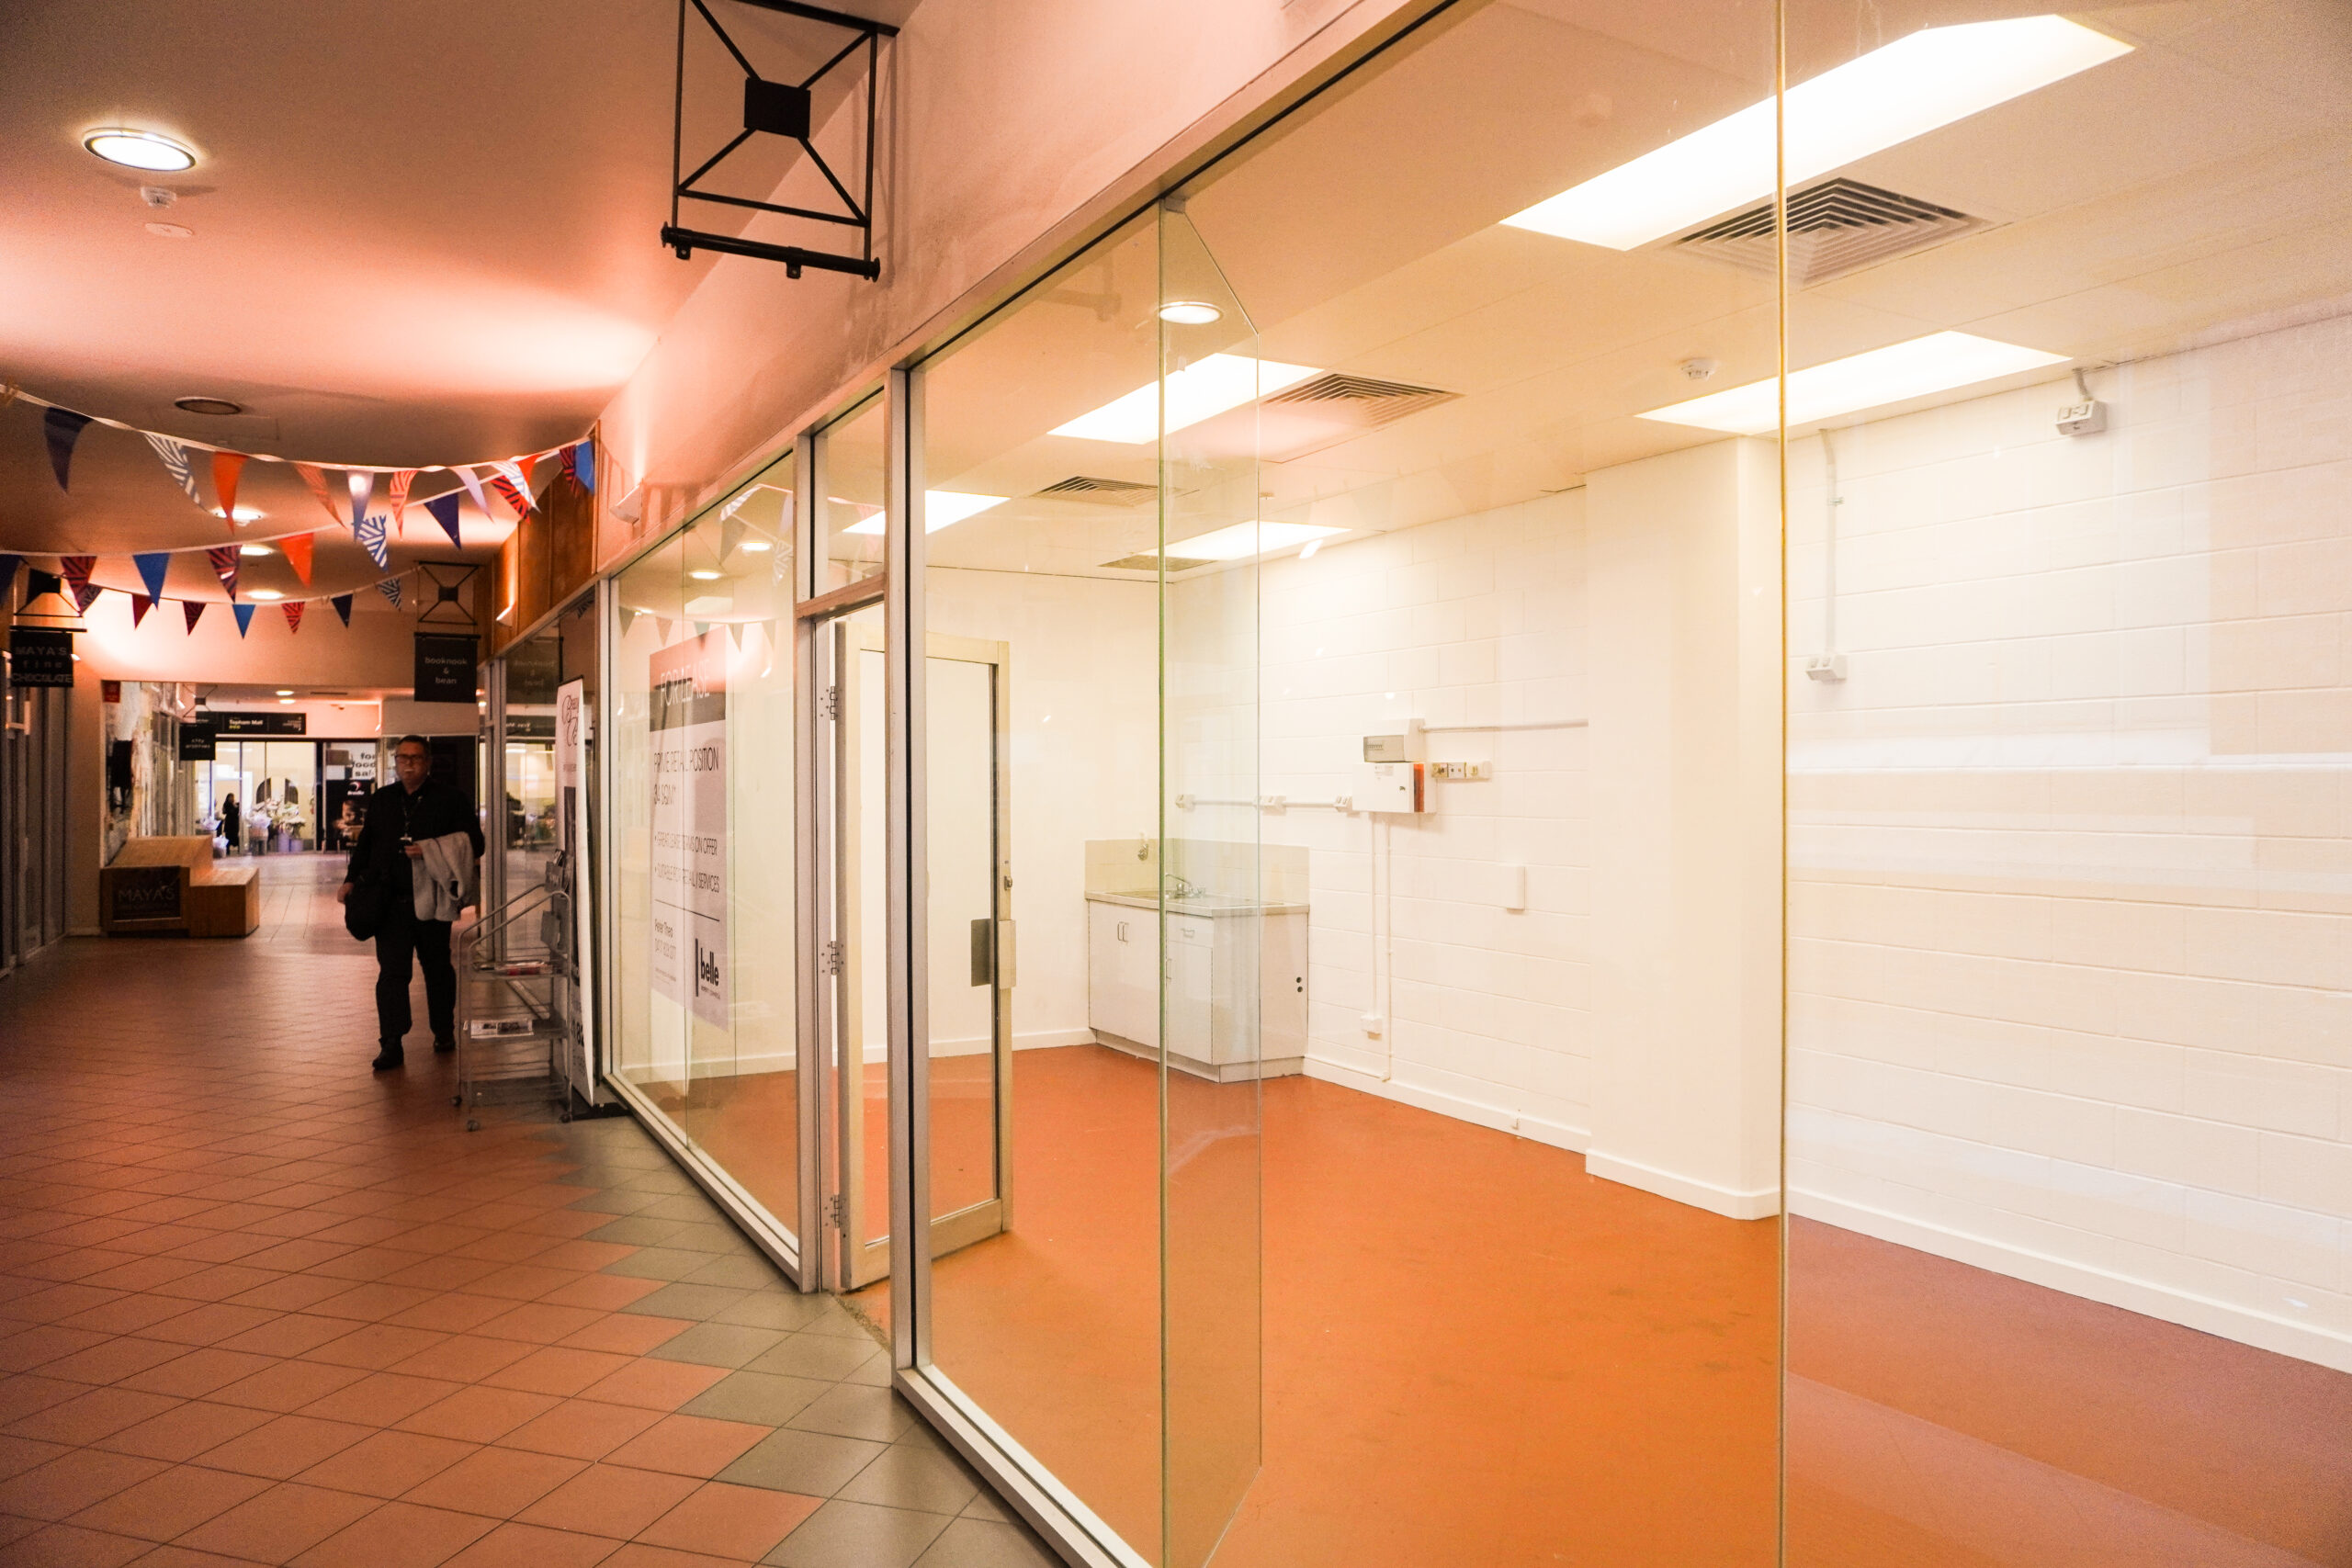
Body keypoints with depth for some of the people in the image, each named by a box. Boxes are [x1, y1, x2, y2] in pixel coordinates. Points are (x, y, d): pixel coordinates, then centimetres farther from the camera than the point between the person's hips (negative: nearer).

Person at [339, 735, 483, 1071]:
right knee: (391, 971, -5)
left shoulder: (449, 800, 0)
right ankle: (391, 1044, -4)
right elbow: (365, 844, 20)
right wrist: (350, 880, 8)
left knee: (438, 968, 11)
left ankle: (444, 1032, 26)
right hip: (391, 901, 2)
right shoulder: (381, 800, 12)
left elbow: (473, 844, -3)